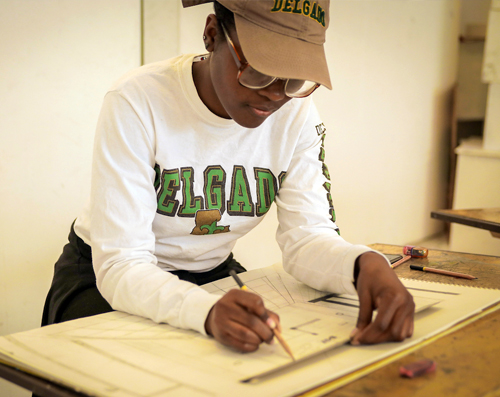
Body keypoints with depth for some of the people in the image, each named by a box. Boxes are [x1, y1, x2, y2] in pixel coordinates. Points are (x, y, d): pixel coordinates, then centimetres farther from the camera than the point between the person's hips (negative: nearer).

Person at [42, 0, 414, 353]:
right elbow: (119, 265, -29)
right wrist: (208, 311, -49)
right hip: (105, 279, -3)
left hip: (213, 275, 4)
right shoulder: (137, 103, -26)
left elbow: (308, 237, -12)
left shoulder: (297, 113, -12)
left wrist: (365, 264, -36)